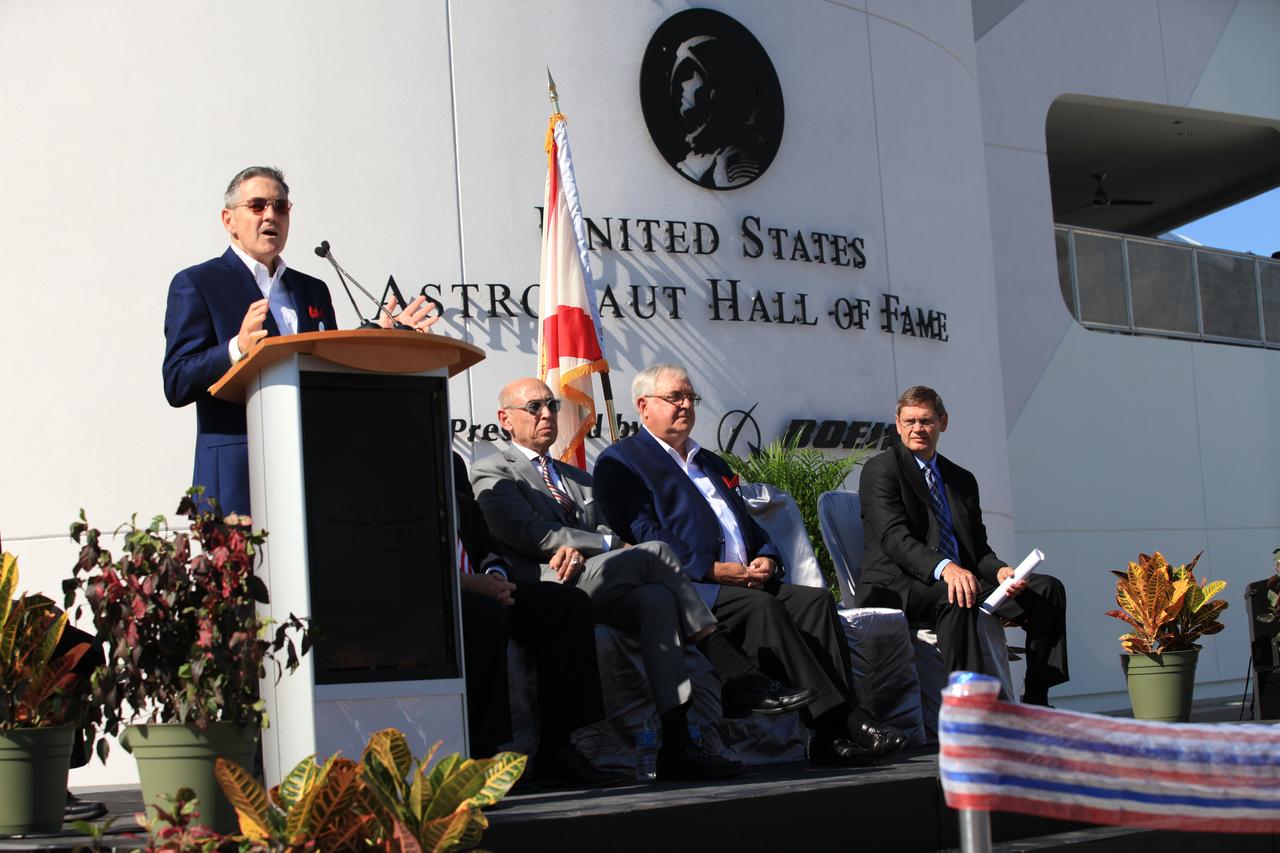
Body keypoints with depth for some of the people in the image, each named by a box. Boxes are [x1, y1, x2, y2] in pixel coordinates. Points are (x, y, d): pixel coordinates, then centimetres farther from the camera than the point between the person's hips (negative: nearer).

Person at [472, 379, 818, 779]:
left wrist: (577, 551, -11)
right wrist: (613, 546, -9)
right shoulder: (491, 473, 12)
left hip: (591, 589, 6)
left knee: (656, 598, -28)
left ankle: (677, 744, -36)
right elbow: (531, 535, -5)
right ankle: (737, 678, -30)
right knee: (654, 552, -26)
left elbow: (602, 530, 16)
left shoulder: (576, 477, 33)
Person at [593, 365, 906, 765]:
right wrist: (713, 570, -16)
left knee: (815, 599, -19)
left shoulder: (711, 463, 31)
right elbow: (645, 537, -8)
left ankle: (836, 733, -31)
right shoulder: (620, 462, 6)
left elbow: (751, 526, 26)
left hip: (747, 582, 7)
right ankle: (843, 723, -35)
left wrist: (766, 559, 2)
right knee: (762, 608, -32)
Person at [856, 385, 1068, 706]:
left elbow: (978, 547, 17)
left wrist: (1000, 570, -8)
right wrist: (945, 568, -32)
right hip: (896, 586, -7)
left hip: (962, 577, 7)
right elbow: (894, 537, -14)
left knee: (1048, 589, -7)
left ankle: (1034, 704, -9)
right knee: (954, 600, -38)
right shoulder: (881, 469, 1)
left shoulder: (963, 480, 22)